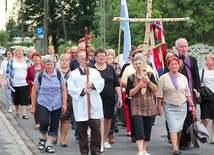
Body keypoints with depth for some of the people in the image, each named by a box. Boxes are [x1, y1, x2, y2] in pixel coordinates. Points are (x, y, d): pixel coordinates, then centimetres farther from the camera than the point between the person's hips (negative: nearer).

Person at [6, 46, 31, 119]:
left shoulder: (27, 61, 8)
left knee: (24, 99, -8)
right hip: (15, 84, 0)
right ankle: (17, 112, 25)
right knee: (16, 99, 10)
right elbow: (8, 71, 4)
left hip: (25, 83, 0)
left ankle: (24, 114, -9)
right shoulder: (11, 61, 4)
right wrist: (7, 79, -6)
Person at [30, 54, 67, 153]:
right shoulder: (40, 76, -1)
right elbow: (34, 92, 4)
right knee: (44, 122, -18)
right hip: (43, 103, -1)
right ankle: (43, 137, 12)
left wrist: (64, 104, -3)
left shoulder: (59, 75, 0)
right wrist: (33, 107, 4)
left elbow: (64, 90, 3)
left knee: (54, 125, 4)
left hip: (57, 104, 2)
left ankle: (48, 144, 17)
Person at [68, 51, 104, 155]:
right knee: (82, 129, 2)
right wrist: (83, 91, -12)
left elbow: (101, 83, 5)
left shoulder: (95, 72, 16)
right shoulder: (74, 74, 8)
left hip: (94, 104, 1)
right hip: (81, 106, -1)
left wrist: (92, 84, -12)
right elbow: (71, 89, -2)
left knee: (96, 127, -4)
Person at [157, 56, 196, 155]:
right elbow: (160, 94, -1)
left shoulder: (184, 78, 9)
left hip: (182, 106, 3)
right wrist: (159, 107, -4)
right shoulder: (163, 78, -2)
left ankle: (177, 146, 22)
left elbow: (187, 94, 13)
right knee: (173, 127, -13)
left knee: (179, 127, 7)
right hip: (169, 107, -3)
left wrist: (192, 105, 10)